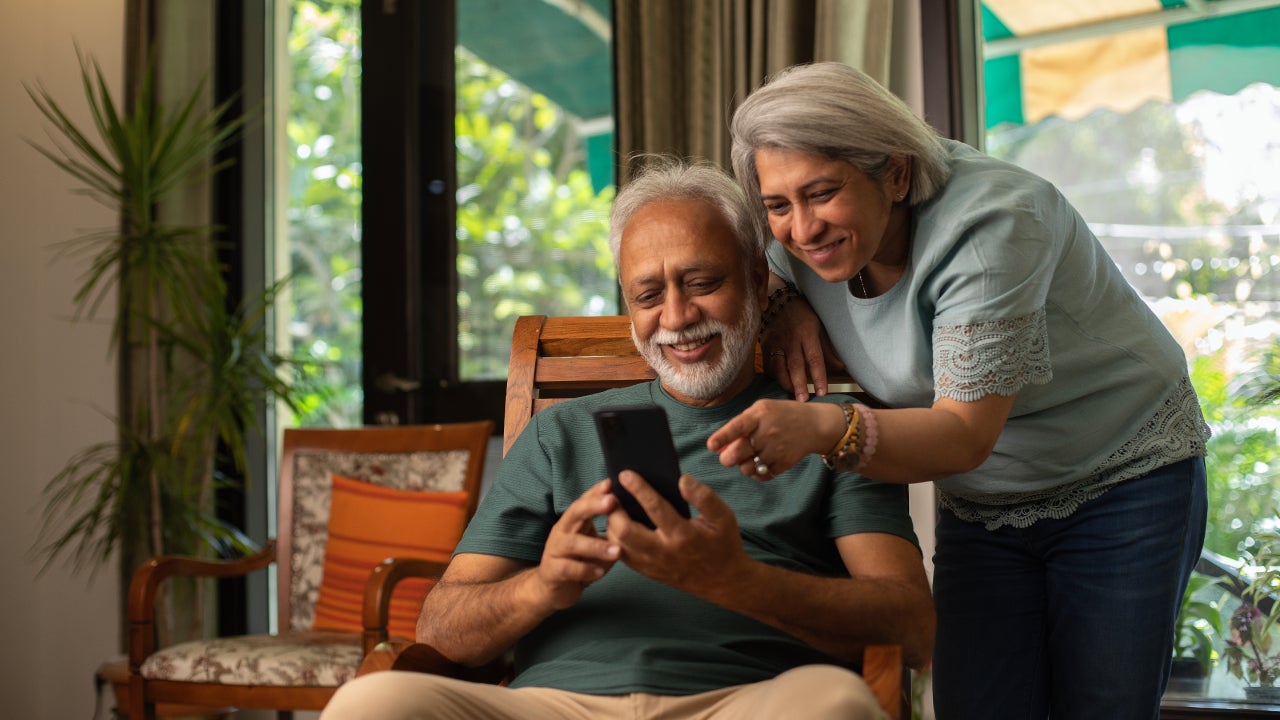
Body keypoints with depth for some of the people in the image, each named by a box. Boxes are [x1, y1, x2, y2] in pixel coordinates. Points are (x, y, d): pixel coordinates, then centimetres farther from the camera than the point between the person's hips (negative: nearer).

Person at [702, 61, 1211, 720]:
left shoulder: (988, 224, -30)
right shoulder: (807, 235, -10)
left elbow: (966, 433, -36)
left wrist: (822, 429, -54)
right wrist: (783, 304, -11)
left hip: (1122, 479, -5)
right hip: (980, 508, 6)